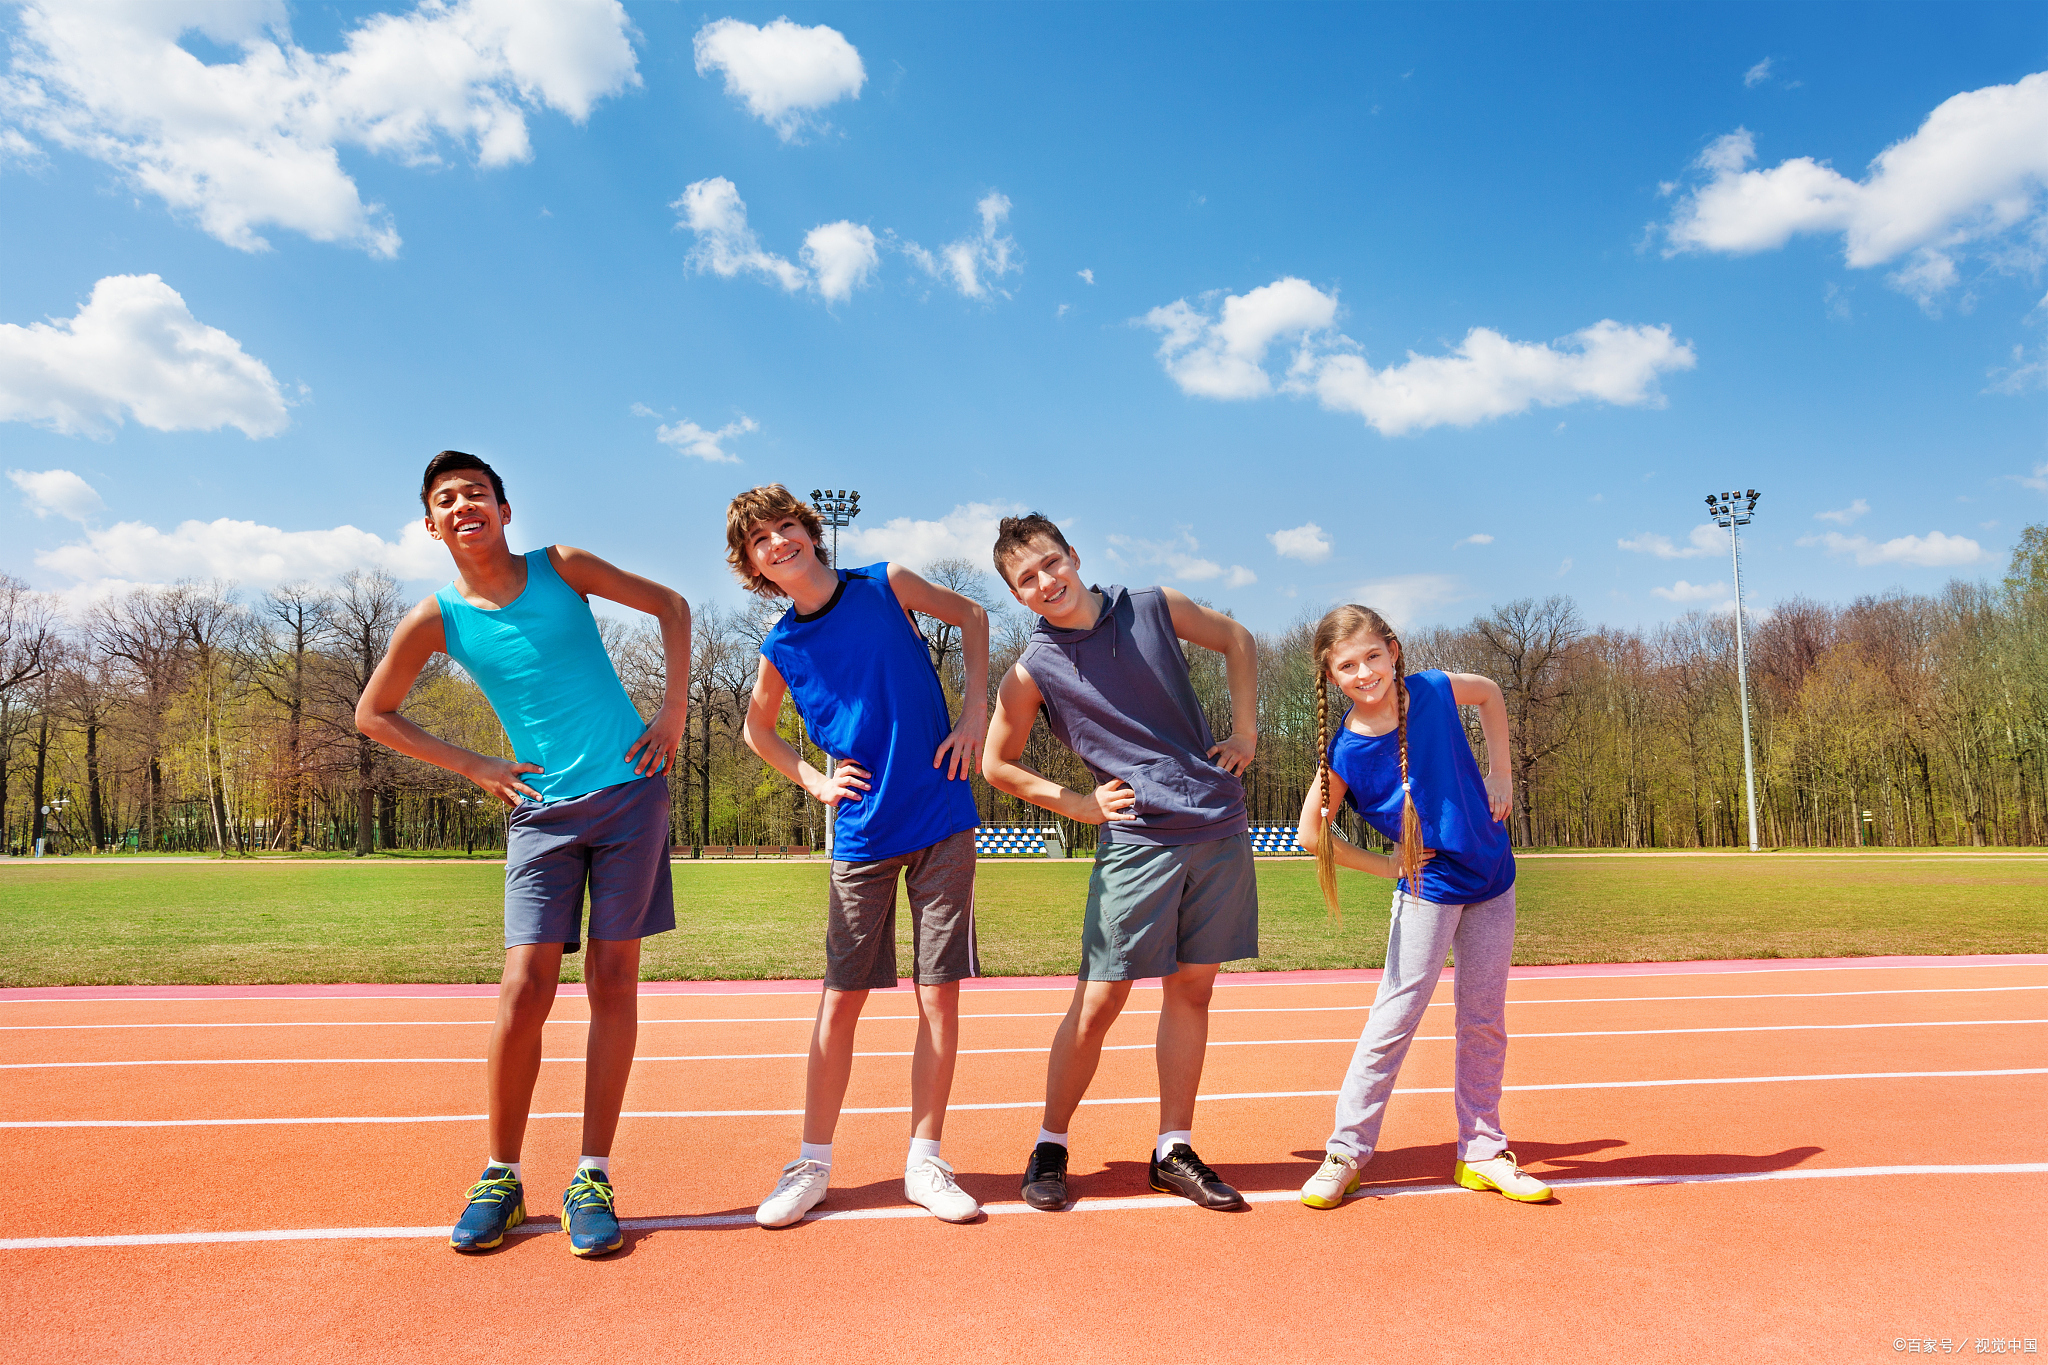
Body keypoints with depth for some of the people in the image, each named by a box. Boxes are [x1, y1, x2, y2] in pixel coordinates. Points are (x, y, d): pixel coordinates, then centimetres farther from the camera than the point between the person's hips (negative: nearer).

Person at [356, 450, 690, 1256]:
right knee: (525, 989, -6)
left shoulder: (561, 568, 0)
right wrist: (476, 770, 4)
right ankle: (501, 1176, 13)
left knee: (613, 981, 1)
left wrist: (674, 709, 1)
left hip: (630, 792, 0)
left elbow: (670, 605, 10)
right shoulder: (436, 621, 1)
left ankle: (591, 1179, 10)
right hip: (542, 808, 0)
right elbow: (374, 714, 13)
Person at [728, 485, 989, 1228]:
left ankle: (924, 1161, 16)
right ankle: (812, 1164, 19)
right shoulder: (781, 649, 0)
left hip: (944, 822, 0)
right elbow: (758, 729, 19)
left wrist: (975, 708, 1)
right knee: (840, 1001, 4)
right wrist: (814, 781, 4)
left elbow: (971, 615, 13)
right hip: (861, 836, 1)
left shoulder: (887, 584, -3)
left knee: (940, 996, 2)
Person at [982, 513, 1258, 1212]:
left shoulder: (1155, 606, 2)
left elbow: (1235, 638, 18)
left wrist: (1245, 731, 9)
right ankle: (1049, 1148, 16)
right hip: (1137, 840, -3)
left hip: (1220, 826, 3)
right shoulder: (1033, 671, -5)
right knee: (1098, 1000, -3)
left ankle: (1173, 1152, 21)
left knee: (1191, 989, 9)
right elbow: (996, 764, 6)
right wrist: (1079, 804, -1)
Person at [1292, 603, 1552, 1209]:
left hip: (1492, 879, 4)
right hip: (1427, 887, -4)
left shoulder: (1433, 690, -12)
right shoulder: (1345, 751, -19)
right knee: (1396, 1015, -4)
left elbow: (1489, 692, 11)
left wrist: (1500, 773, 4)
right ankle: (1346, 1150, 8)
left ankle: (1482, 1151, 25)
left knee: (1485, 1020, 11)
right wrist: (1383, 865, -6)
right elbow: (1311, 833, -7)